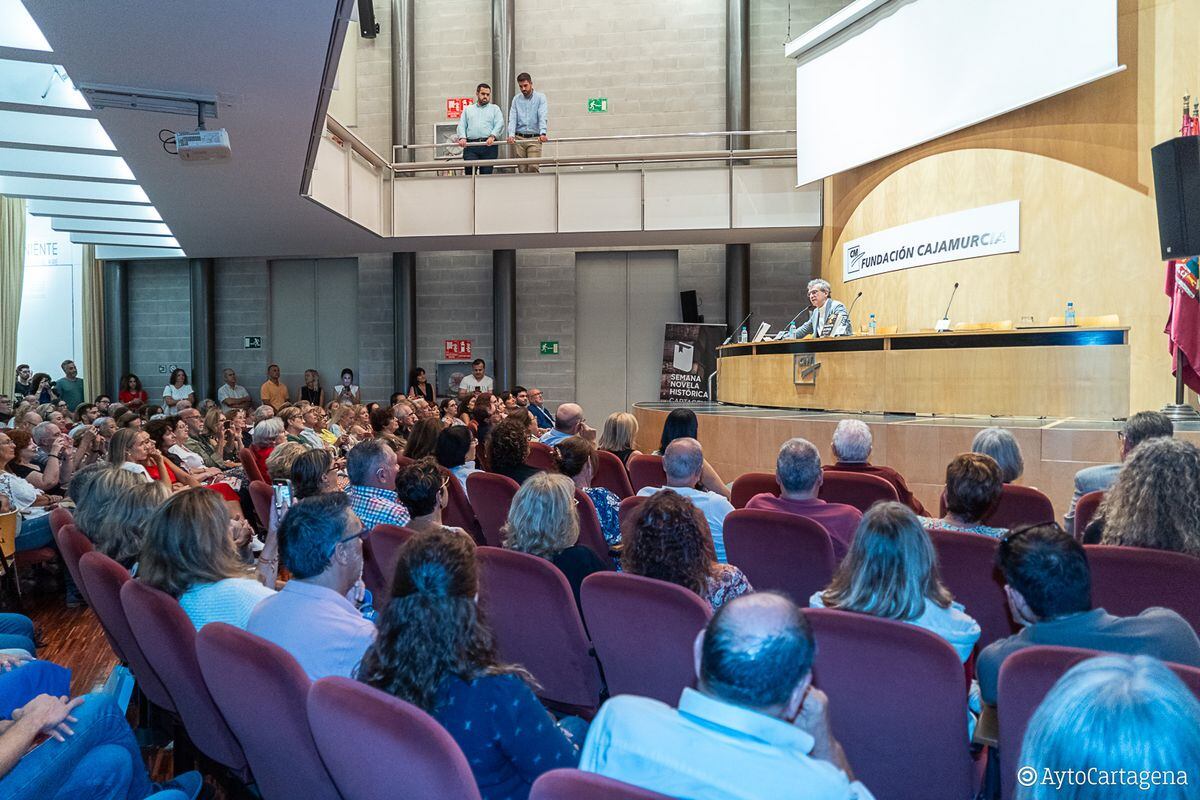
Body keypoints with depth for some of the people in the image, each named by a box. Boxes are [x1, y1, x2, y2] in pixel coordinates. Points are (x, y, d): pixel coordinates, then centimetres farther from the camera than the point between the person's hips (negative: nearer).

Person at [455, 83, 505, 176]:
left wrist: (492, 136, -16)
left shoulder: (495, 109, 18)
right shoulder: (468, 109, 23)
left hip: (489, 145, -1)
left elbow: (500, 124, 3)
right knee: (469, 171, -14)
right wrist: (462, 137, -7)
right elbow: (461, 125, 14)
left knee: (486, 173, -6)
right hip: (470, 145, 1)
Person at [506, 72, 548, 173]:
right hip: (519, 138, 2)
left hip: (534, 138, -2)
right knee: (522, 169, 0)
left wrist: (542, 133, -25)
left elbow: (542, 117, -8)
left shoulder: (540, 97, 4)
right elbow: (512, 118, 3)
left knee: (533, 167, -16)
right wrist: (511, 135, -14)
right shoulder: (516, 99, 12)